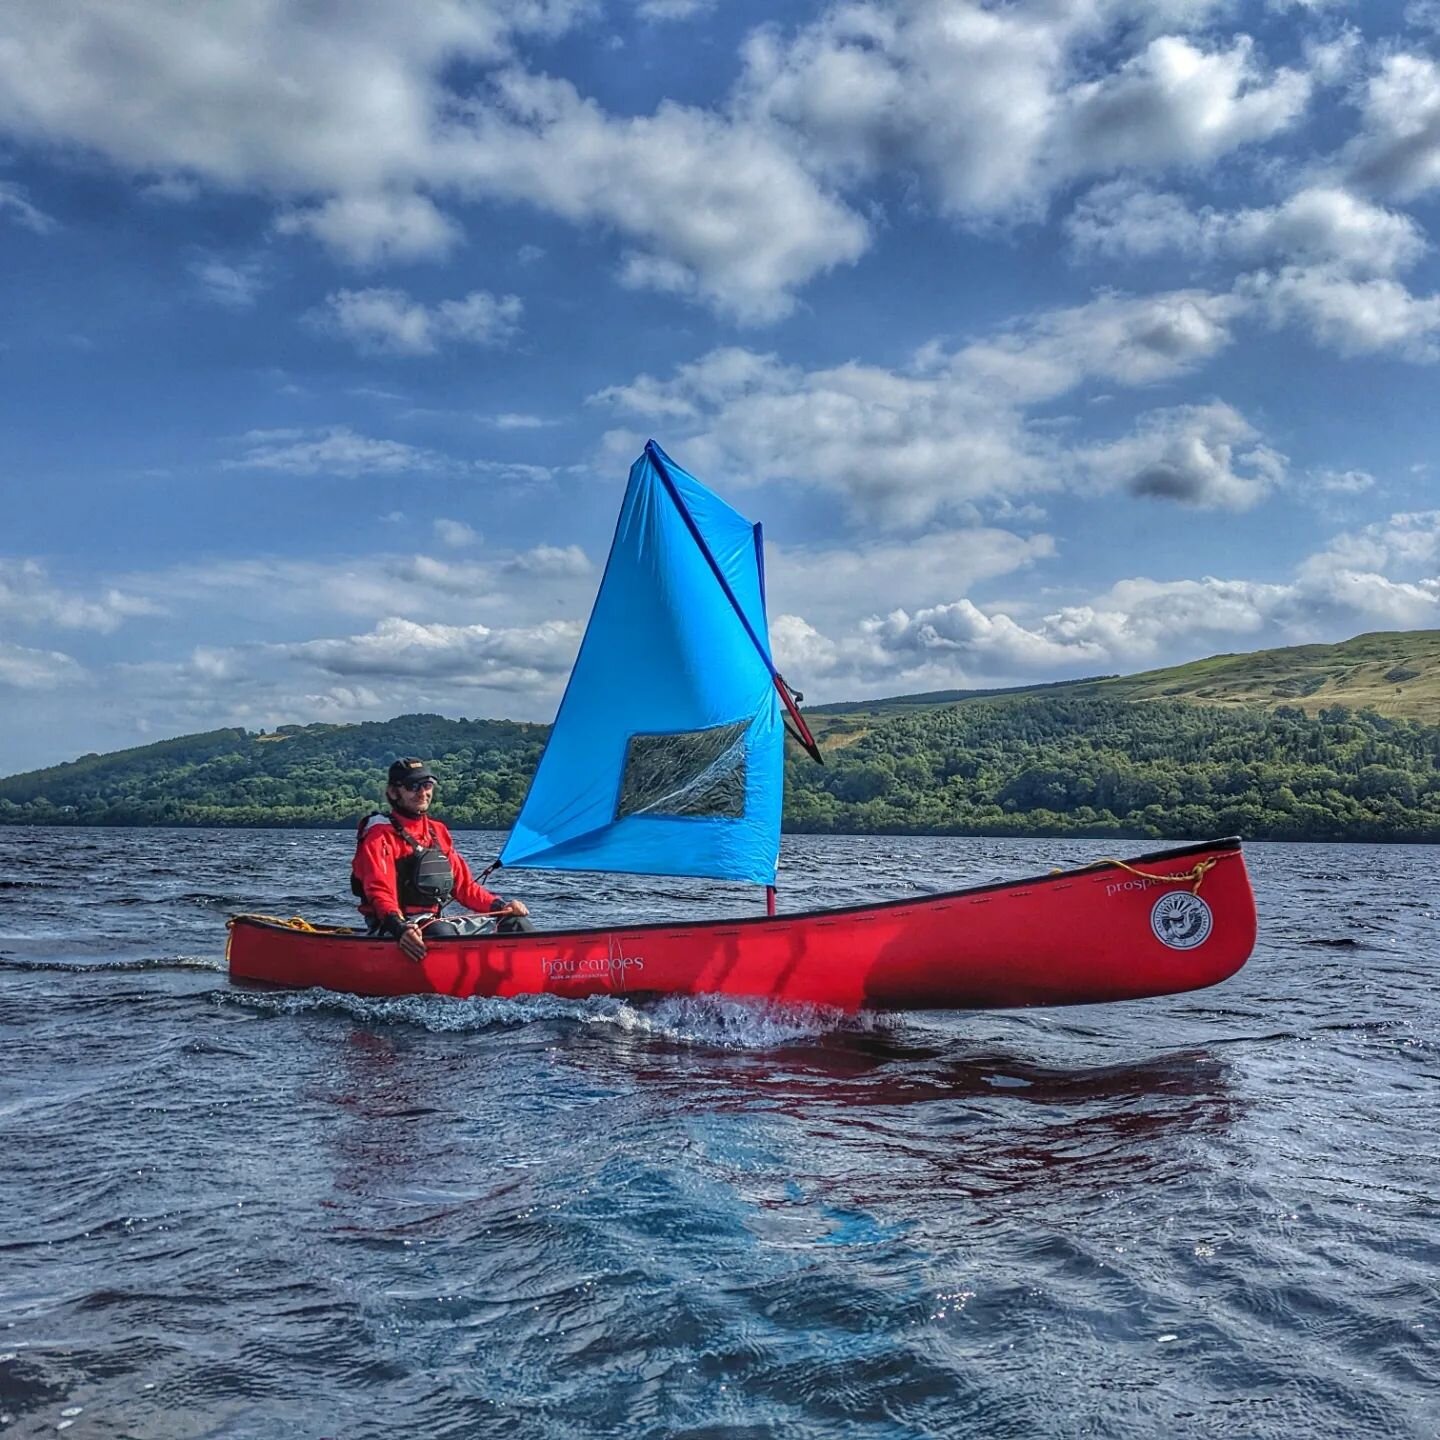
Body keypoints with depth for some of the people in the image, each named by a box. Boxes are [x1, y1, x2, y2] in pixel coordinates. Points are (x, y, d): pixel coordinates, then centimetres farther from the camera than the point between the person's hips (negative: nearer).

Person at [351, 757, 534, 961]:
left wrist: (500, 906, 5)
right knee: (441, 933, -39)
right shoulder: (380, 835, -5)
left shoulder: (438, 831, 19)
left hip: (438, 921, 8)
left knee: (516, 923, -2)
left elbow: (464, 884, 20)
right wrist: (400, 928, -37)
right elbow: (379, 893, -19)